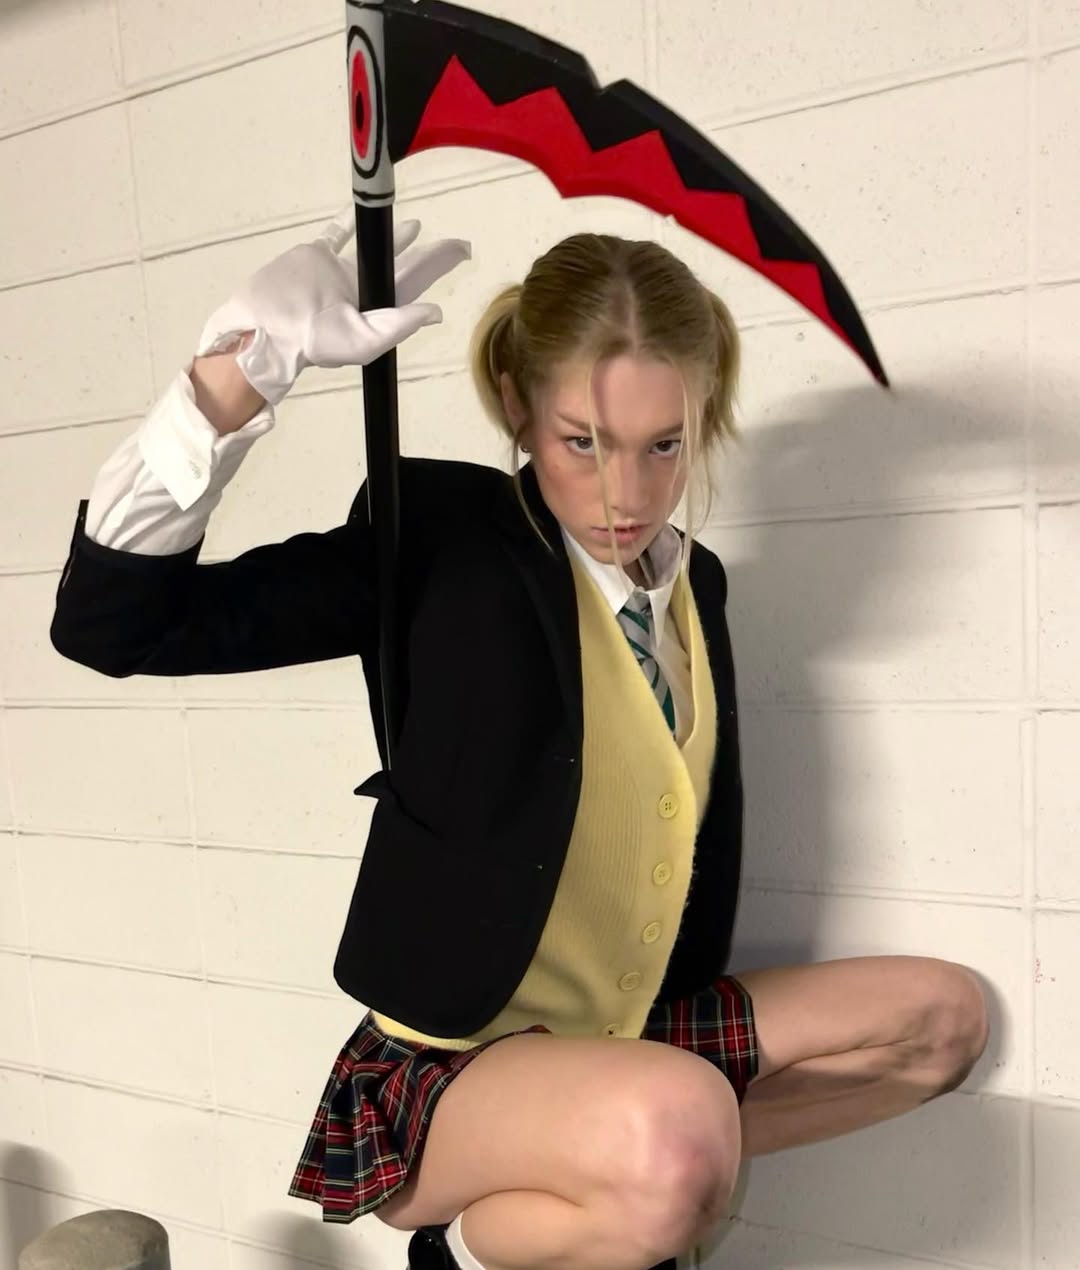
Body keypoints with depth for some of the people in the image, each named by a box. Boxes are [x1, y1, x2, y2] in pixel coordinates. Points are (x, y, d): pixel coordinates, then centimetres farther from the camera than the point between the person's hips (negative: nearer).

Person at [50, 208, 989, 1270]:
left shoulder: (693, 582, 3)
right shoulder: (444, 543, -15)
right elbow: (112, 623, -19)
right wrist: (249, 363, -30)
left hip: (631, 1038, 7)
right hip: (446, 1064, -6)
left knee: (943, 1016, 8)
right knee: (670, 1133, -36)